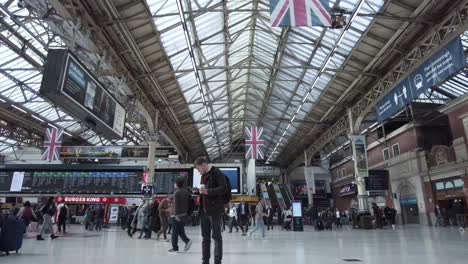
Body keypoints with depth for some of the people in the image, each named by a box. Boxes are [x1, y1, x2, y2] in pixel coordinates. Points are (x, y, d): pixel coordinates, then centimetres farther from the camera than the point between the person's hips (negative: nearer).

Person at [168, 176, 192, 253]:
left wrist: (176, 215, -19)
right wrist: (187, 212, 17)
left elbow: (176, 204, -17)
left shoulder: (177, 192, -11)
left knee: (175, 232, 3)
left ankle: (175, 248, 7)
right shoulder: (186, 192, 10)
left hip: (177, 215, -7)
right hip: (184, 214, 7)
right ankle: (187, 241, -3)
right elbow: (189, 202, 11)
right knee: (181, 231, 16)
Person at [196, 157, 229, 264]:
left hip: (215, 210, -8)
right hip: (204, 210, 8)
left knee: (216, 236, 0)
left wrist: (208, 191, -22)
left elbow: (224, 189, -17)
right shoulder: (203, 175, 18)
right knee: (205, 237, 12)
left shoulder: (217, 173, -9)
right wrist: (200, 191, 5)